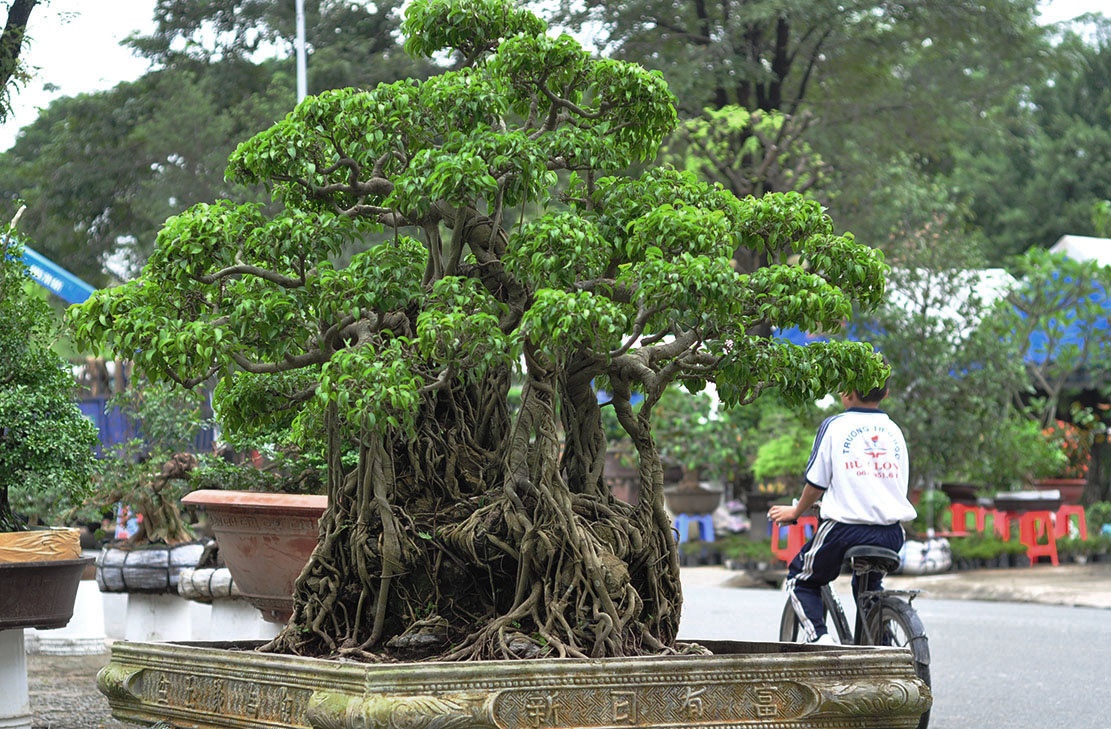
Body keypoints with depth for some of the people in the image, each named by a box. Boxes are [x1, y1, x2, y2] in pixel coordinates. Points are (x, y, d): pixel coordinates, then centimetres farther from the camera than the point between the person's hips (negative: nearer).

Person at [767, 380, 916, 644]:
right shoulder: (893, 430, 14)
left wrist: (795, 512, 18)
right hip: (891, 534, 5)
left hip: (846, 529, -5)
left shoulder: (834, 426, -1)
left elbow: (816, 482, 0)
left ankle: (820, 637, -4)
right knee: (868, 587, 32)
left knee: (800, 580, 18)